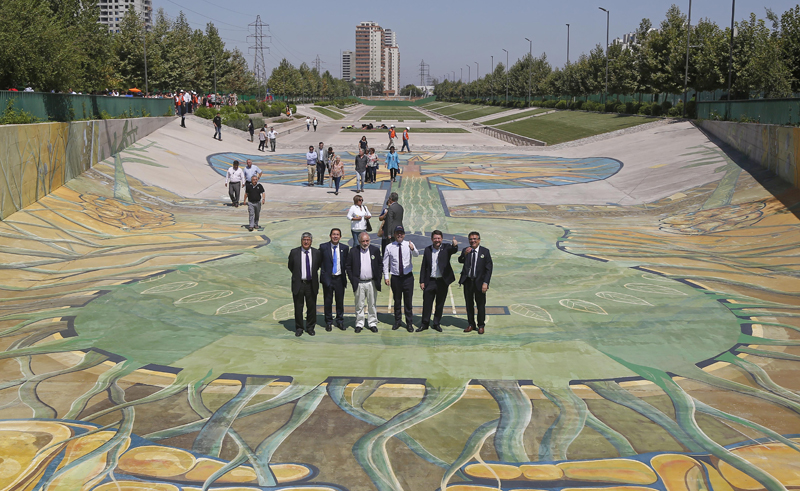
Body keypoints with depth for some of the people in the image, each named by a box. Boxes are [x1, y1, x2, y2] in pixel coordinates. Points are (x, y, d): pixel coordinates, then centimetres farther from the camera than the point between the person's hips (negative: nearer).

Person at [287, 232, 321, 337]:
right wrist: (297, 275, 11)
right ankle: (299, 328, 17)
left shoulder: (316, 253, 1)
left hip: (311, 285, 1)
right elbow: (290, 267, 10)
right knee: (298, 308, 5)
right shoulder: (294, 252, -2)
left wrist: (313, 274, 11)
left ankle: (310, 327, 21)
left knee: (311, 307, 7)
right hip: (298, 284, -1)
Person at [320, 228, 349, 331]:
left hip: (339, 278, 1)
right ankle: (328, 322, 15)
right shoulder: (323, 247, -1)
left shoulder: (344, 248, 3)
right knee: (328, 301, 4)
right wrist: (323, 272, 0)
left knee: (340, 301, 8)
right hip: (327, 278, -1)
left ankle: (340, 321, 21)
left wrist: (345, 276, 2)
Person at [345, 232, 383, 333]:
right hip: (359, 283, -1)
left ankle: (372, 323, 18)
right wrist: (352, 279, -2)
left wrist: (378, 278, 1)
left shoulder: (375, 250, 3)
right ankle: (359, 324, 15)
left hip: (372, 283, 1)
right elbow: (347, 266, 5)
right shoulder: (353, 251, 0)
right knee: (359, 305, 5)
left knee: (372, 305, 8)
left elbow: (380, 264, 9)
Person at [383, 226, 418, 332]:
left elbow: (416, 254, -21)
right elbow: (385, 263, 4)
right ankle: (397, 321, 27)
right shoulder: (389, 247, 0)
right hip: (395, 277, 1)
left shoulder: (408, 245, -2)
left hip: (408, 277, -1)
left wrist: (413, 249, -44)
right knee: (397, 301, 12)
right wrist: (386, 277, -2)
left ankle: (409, 323, 15)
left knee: (408, 301, 4)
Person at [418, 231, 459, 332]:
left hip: (442, 281, -1)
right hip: (430, 281, 1)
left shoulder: (446, 249, -2)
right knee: (427, 304, 5)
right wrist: (422, 281, 2)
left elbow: (454, 250, -25)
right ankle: (425, 324, 18)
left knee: (440, 304, 9)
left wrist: (455, 245, -50)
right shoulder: (427, 250, 4)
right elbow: (423, 267, 7)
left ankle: (437, 324, 22)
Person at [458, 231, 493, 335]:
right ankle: (471, 324, 25)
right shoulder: (465, 250, 1)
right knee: (469, 304, 12)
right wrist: (464, 254, -33)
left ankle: (481, 326, 19)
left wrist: (485, 283, -13)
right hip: (468, 281, 2)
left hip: (479, 282, -2)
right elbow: (460, 261, -13)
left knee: (481, 304, 5)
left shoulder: (485, 251, -5)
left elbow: (489, 268, -6)